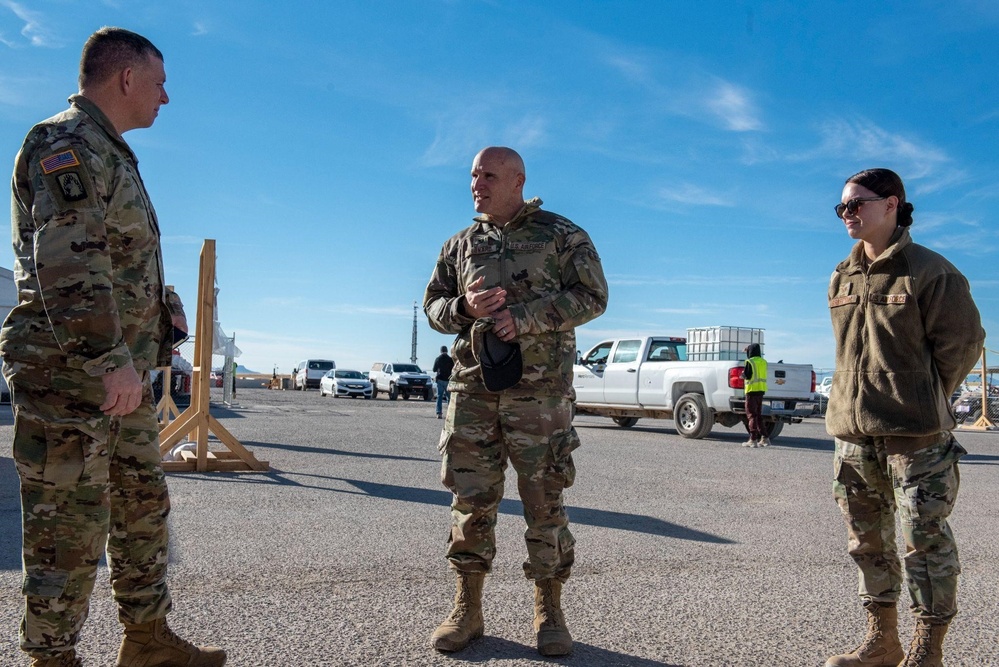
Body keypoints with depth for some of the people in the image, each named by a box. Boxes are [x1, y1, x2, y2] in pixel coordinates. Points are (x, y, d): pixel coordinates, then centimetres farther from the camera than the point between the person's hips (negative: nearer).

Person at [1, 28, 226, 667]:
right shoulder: (67, 144, -11)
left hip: (124, 372, 10)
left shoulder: (110, 154, 20)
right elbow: (66, 262, -23)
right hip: (68, 373, -10)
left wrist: (164, 300, 15)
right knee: (70, 523, -2)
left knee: (144, 506, 15)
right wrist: (110, 361, -26)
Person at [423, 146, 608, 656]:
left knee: (544, 500, 1)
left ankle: (549, 613, 14)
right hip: (472, 387, 4)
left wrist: (525, 316, -15)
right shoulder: (461, 245, 15)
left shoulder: (562, 236, 3)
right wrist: (465, 307, -7)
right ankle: (467, 610, 18)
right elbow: (433, 305, 16)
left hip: (539, 389, -3)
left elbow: (591, 296, -4)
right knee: (471, 499, 6)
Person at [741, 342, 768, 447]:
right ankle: (764, 438, 13)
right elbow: (761, 375, 16)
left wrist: (742, 374, 6)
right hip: (761, 390, 7)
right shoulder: (764, 362, 12)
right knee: (758, 415, 15)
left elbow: (747, 375, -15)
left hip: (752, 390, -7)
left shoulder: (750, 362, -10)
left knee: (751, 415, -3)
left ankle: (753, 440, -7)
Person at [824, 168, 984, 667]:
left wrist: (924, 404, 4)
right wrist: (866, 401, 13)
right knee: (867, 542, 14)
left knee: (924, 541, 1)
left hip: (914, 434, -6)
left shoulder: (929, 271, -8)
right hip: (851, 430, 7)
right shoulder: (842, 279, 11)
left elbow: (962, 343, -4)